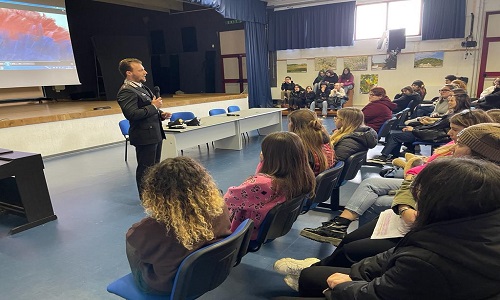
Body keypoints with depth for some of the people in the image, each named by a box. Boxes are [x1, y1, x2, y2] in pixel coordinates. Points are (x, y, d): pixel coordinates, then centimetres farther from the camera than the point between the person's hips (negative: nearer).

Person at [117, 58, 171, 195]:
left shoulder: (142, 87, 15)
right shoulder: (126, 92, -16)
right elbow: (131, 114, -27)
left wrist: (160, 114, 6)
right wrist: (153, 106, -19)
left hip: (155, 133, 10)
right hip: (145, 136, -10)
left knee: (154, 166, 18)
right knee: (145, 168, 2)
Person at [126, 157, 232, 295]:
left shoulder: (154, 228, -36)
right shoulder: (219, 207, -26)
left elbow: (132, 235, -12)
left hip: (167, 287, -4)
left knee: (131, 239, 21)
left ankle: (141, 280, 45)